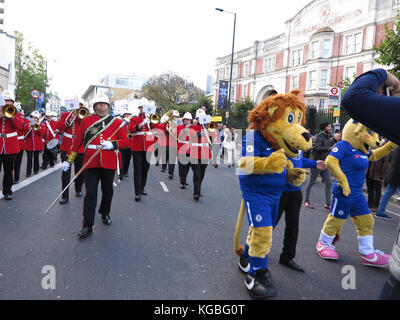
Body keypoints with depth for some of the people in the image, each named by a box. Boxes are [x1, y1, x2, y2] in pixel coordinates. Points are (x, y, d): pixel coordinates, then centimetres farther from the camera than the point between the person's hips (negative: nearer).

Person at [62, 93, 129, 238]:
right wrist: (69, 160, 8)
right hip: (91, 162, -1)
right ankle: (87, 226, 2)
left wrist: (112, 144, -16)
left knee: (107, 191, 15)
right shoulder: (86, 121, 8)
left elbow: (125, 141, 4)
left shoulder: (118, 122, 7)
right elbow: (78, 141, 9)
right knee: (90, 194, -3)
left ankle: (105, 214, 39)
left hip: (109, 162, 1)